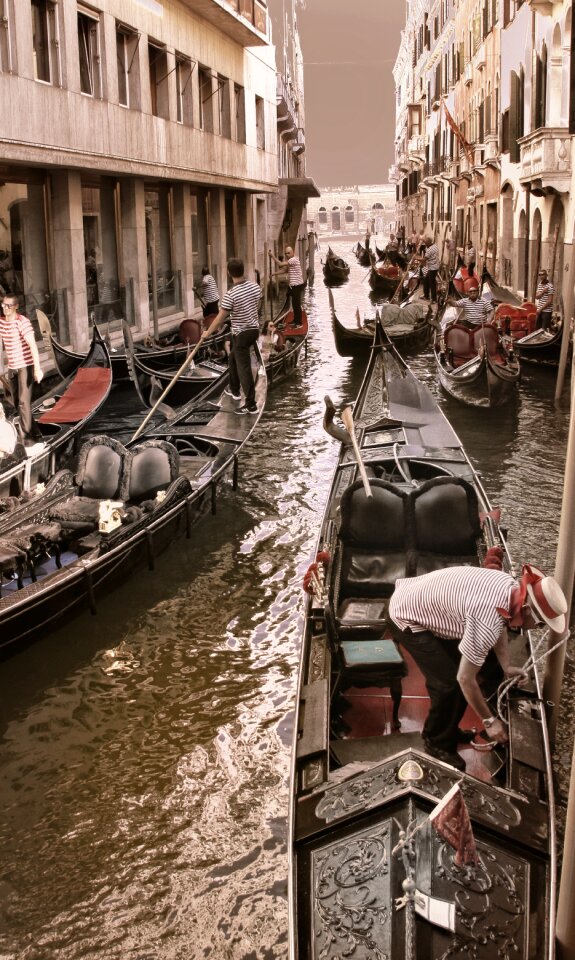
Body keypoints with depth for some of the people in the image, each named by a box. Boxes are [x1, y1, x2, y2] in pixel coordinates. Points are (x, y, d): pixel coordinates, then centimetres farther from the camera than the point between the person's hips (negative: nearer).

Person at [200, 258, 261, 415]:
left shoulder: (230, 295, -22)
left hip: (241, 334, -7)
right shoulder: (255, 286, -3)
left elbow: (220, 318, -16)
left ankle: (251, 405, -1)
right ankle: (234, 389, 40)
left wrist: (207, 333, -3)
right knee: (234, 357, 27)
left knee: (244, 367, -2)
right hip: (254, 329, 7)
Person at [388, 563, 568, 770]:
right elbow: (465, 679, -25)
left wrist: (506, 667, 12)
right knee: (449, 682, -8)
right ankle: (438, 743, 14)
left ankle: (447, 729, 34)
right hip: (407, 618, -9)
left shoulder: (511, 586, -9)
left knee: (455, 667, 16)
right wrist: (489, 721, -12)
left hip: (420, 600, 9)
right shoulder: (487, 622, -35)